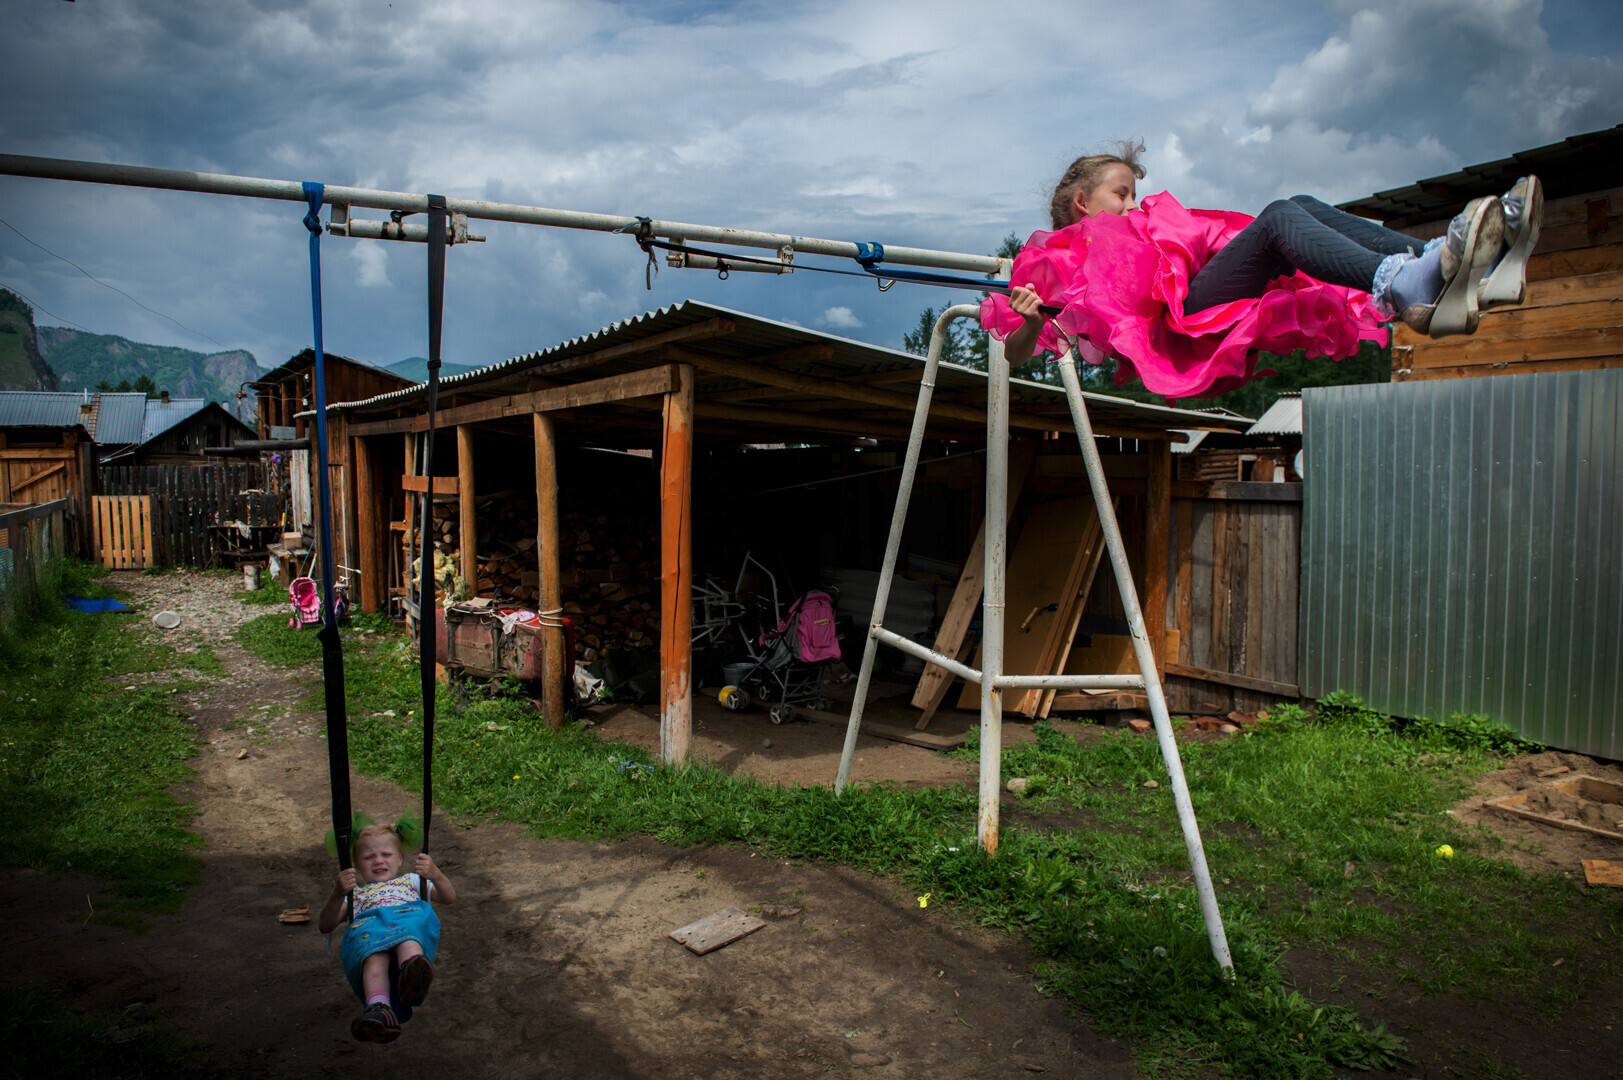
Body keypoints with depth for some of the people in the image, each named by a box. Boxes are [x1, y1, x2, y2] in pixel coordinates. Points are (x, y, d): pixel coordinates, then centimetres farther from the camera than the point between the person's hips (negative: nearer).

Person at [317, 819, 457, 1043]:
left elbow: (449, 897, 26)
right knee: (375, 955, -40)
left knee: (407, 933, -42)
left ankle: (413, 970, -73)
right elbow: (326, 926, 22)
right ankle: (378, 1007, -64)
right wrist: (337, 894, 2)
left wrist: (435, 875, 4)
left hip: (410, 916, 0)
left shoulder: (411, 881, 42)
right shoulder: (355, 893, 42)